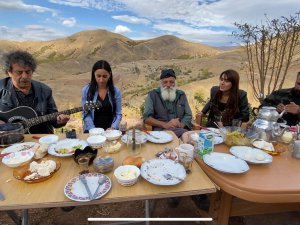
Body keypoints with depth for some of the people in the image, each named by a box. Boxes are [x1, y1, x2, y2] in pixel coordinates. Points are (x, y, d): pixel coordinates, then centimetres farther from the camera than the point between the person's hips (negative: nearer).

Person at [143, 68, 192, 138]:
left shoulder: (181, 94, 16)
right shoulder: (152, 95, 5)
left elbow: (188, 115, 13)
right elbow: (147, 118, -2)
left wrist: (181, 125, -10)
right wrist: (165, 125, -16)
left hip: (180, 130, 3)